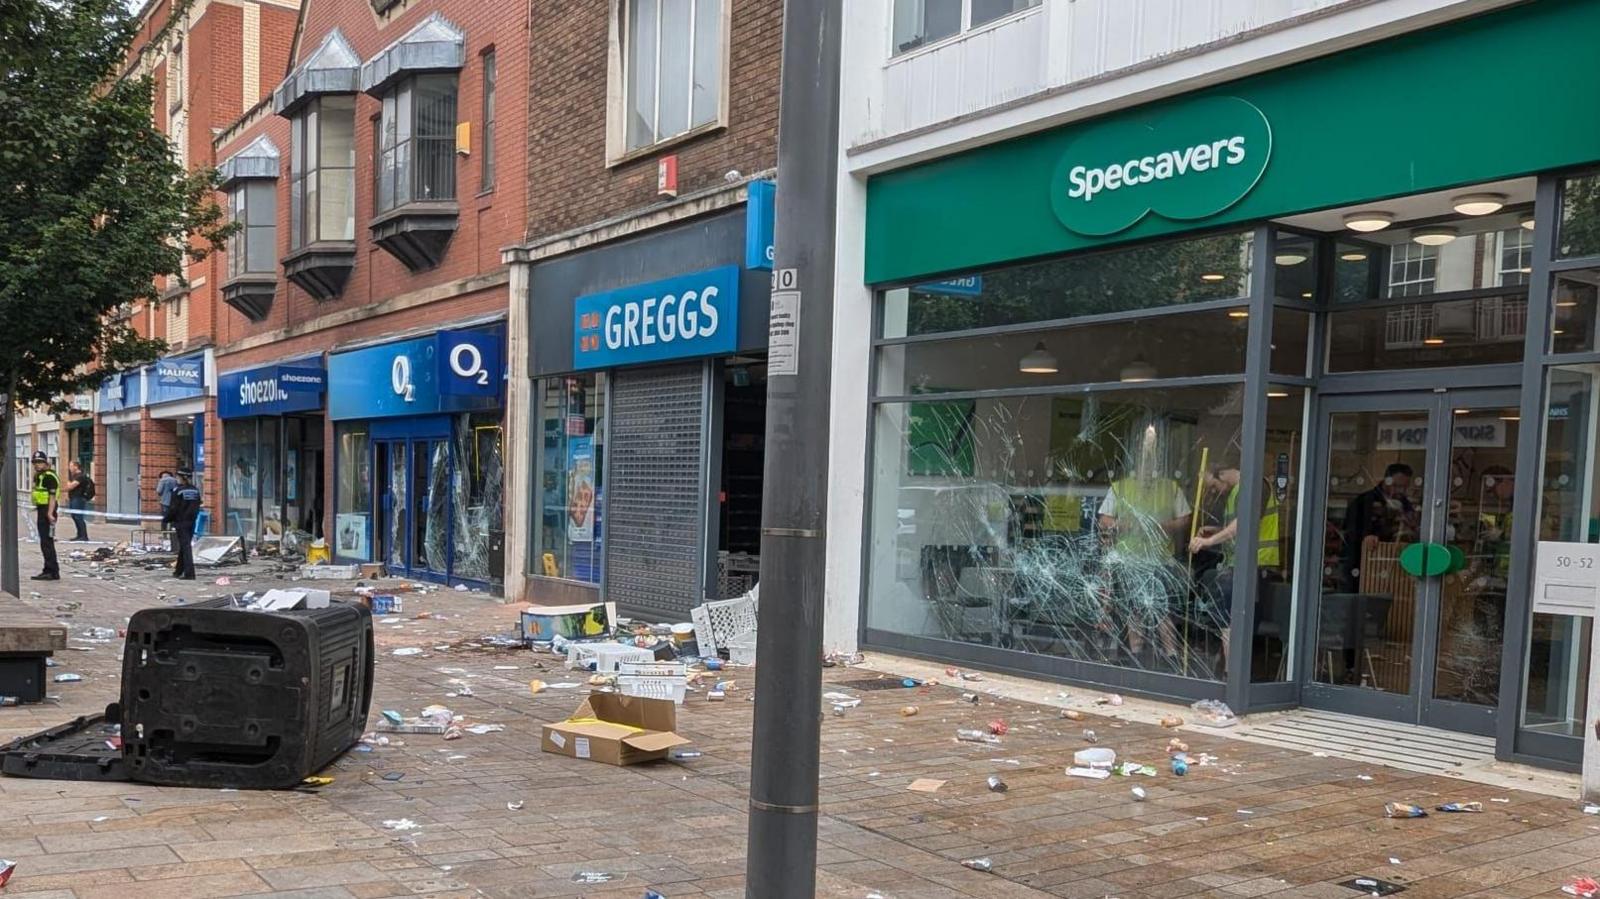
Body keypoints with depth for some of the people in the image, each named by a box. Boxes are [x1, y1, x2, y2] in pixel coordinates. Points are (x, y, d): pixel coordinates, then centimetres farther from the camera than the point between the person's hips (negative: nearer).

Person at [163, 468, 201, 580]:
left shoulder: (178, 491, -13)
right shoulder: (195, 490, 5)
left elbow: (173, 508, -13)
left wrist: (165, 520, -1)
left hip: (181, 522, -6)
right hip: (191, 522, 6)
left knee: (185, 547, -6)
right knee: (184, 546, 17)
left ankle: (189, 573, -11)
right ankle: (178, 571, 28)